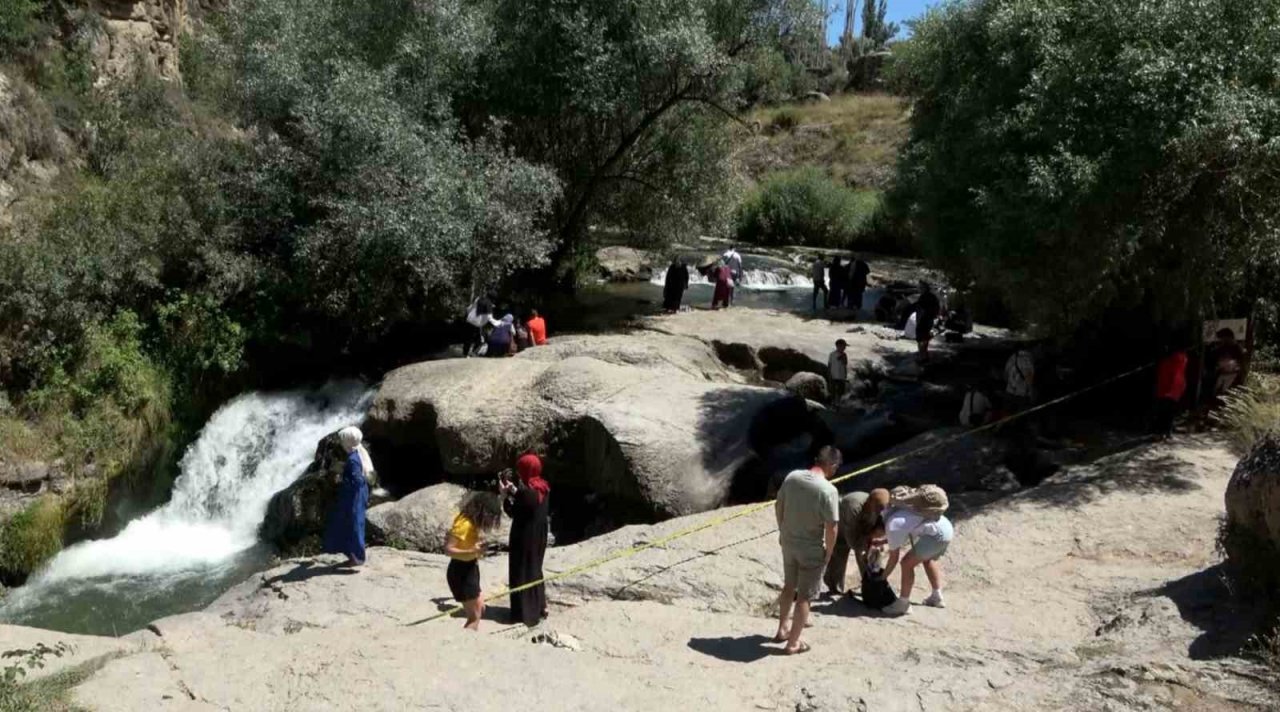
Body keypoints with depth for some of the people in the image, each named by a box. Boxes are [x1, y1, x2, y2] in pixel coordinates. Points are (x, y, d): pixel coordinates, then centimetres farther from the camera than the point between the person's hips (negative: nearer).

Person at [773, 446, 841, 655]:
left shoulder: (792, 477, -7)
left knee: (789, 587, 25)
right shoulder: (828, 490, -24)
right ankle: (793, 643, 20)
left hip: (789, 543, 6)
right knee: (804, 596, 10)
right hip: (812, 550, -6)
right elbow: (831, 528, -21)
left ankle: (782, 629, 41)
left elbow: (778, 506, 4)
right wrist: (828, 552, -6)